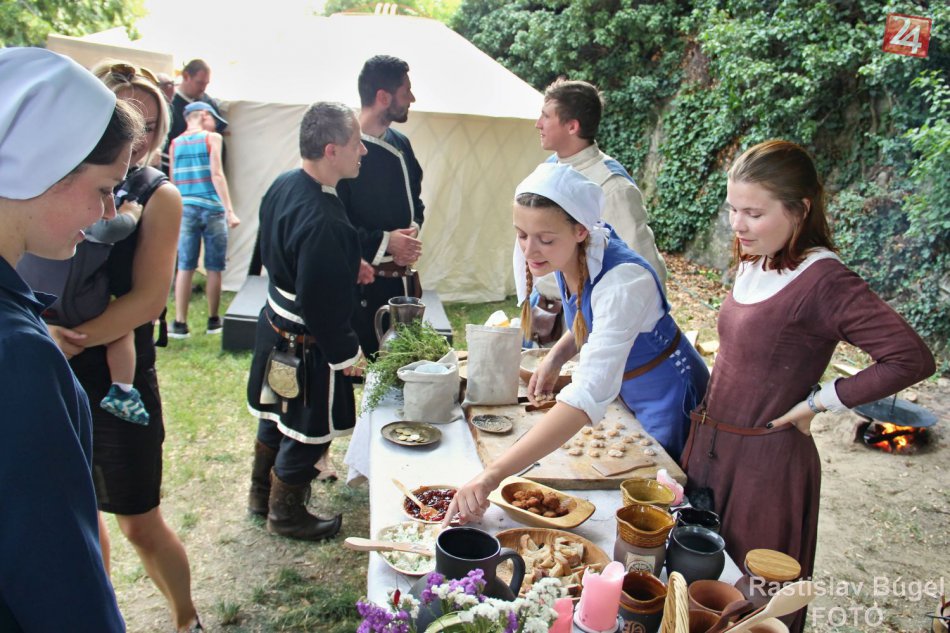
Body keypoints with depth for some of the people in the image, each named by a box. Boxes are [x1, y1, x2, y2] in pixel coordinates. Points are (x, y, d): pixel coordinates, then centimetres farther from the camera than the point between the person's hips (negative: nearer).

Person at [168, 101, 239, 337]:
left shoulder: (175, 143, 11)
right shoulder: (212, 138, 0)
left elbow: (172, 181, 11)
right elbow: (216, 174, -10)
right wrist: (230, 210, -13)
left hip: (185, 209, 3)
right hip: (212, 209, -3)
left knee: (185, 267, 5)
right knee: (214, 269, 6)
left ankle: (180, 324, 5)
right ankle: (213, 320, 16)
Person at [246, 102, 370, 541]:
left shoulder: (283, 185, -3)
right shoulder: (321, 221, -33)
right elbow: (321, 303, -29)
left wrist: (347, 267, 8)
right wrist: (346, 353, -15)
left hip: (276, 325, 9)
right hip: (307, 346, -9)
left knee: (276, 416, 26)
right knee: (307, 432, 12)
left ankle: (262, 492, 47)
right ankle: (285, 513, 33)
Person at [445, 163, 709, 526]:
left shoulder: (623, 283, -38)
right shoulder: (569, 255, -15)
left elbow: (589, 396, -49)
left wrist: (493, 474, -56)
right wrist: (555, 358, -13)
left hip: (667, 397, -7)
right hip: (626, 391, 7)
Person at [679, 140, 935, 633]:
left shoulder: (823, 280, -20)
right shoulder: (753, 263, 3)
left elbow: (911, 359, -25)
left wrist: (817, 401, -19)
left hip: (767, 462, -7)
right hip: (711, 444, 8)